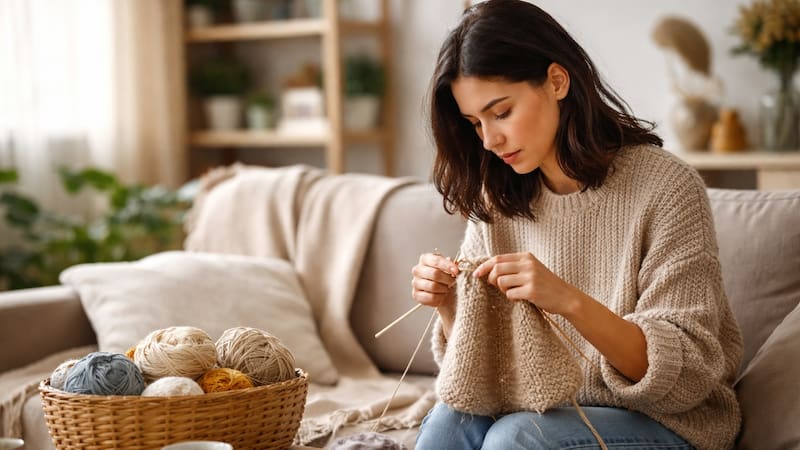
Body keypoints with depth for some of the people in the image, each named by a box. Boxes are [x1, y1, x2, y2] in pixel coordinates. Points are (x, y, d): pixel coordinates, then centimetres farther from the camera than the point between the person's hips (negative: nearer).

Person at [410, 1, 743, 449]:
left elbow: (687, 374, -17)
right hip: (545, 411, 4)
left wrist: (569, 301, -30)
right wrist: (448, 306, -16)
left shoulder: (665, 187, -14)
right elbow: (479, 363, 5)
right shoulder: (498, 199, 1)